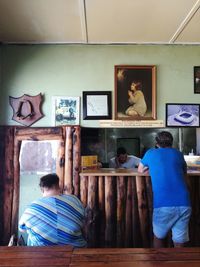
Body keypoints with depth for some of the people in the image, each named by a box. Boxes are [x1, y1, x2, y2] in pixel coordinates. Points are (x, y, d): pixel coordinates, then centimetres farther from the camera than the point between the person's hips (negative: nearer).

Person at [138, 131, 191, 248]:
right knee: (179, 242, 13)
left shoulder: (151, 153, 12)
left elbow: (140, 170, 28)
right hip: (184, 204, 2)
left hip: (163, 204, -2)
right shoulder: (178, 154, 16)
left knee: (159, 237, 21)